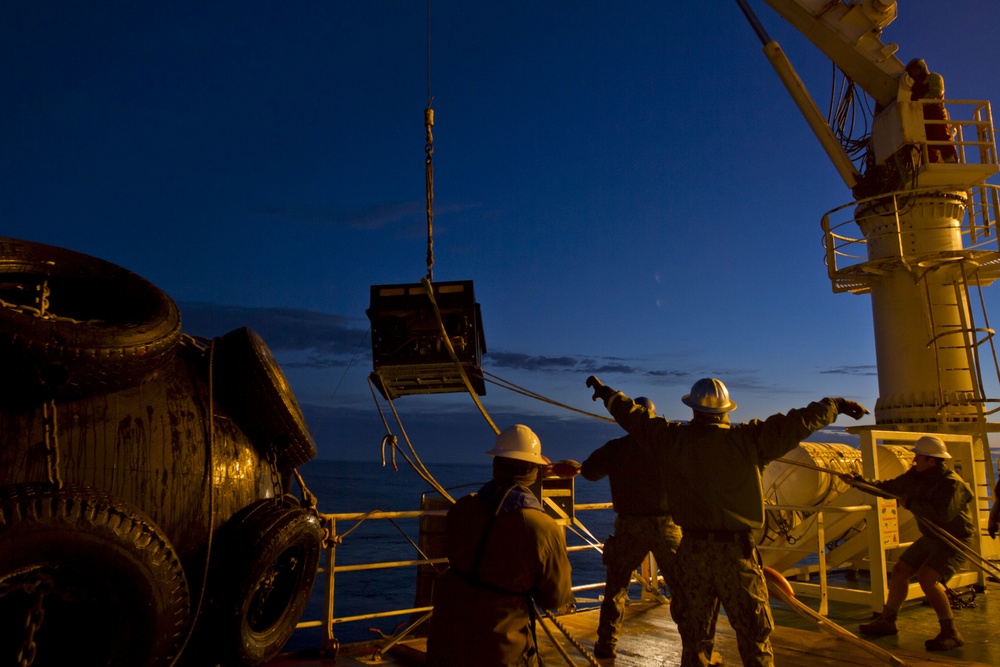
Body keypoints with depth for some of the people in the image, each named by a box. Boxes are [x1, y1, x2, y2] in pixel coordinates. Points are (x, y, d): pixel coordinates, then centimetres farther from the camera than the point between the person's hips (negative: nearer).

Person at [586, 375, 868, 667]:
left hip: (692, 551, 2)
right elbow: (797, 422, -2)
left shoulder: (671, 439, -2)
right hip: (736, 551, -2)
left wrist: (605, 392, 23)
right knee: (753, 634, 9)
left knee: (694, 634, 14)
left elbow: (633, 415, 8)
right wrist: (837, 405, 12)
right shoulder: (748, 439, -7)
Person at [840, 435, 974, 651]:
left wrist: (911, 504, -26)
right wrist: (857, 481, 6)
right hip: (931, 538, 9)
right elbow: (887, 487, 12)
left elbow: (942, 514, -39)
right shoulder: (916, 476, -1)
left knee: (926, 577, -24)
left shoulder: (952, 484, -25)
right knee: (900, 570, 9)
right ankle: (887, 621, 22)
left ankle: (950, 633, -9)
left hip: (954, 542, -9)